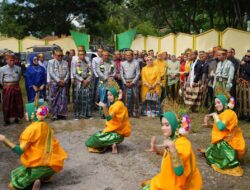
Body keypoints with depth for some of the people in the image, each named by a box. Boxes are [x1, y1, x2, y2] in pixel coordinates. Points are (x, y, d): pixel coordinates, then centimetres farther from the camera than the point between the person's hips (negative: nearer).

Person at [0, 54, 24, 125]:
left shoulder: (18, 68, -2)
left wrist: (15, 84, 10)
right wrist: (6, 86, 9)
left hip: (16, 87, 3)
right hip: (7, 88, -3)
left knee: (17, 103, 10)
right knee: (7, 104, 4)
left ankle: (16, 118, 25)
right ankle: (7, 120, 14)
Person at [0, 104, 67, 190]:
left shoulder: (32, 128, -17)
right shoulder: (46, 127, 3)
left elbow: (20, 151, -16)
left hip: (39, 165, -7)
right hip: (51, 164, 7)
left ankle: (35, 179, -7)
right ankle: (40, 178, 7)